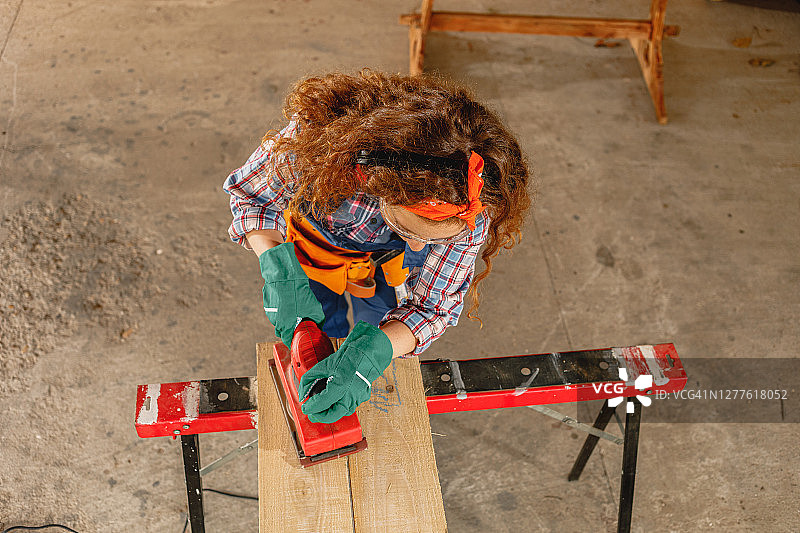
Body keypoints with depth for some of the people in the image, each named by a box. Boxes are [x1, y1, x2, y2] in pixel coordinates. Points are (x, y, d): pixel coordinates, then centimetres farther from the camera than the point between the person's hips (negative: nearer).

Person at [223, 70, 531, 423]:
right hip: (316, 232, 0)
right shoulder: (320, 134, -46)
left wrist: (371, 354, -47)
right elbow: (250, 193, -25)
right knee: (321, 332, 18)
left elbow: (433, 308, -28)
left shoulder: (467, 211, -40)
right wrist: (279, 268, -41)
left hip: (389, 258, 1)